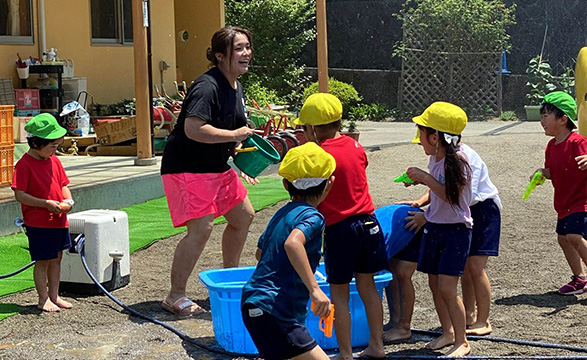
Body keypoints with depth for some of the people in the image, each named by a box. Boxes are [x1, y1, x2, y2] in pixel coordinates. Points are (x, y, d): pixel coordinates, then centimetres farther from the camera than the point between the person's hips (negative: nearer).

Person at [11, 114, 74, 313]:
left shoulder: (54, 161, 9)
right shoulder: (24, 164, -14)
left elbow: (63, 184, 17)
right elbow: (19, 195, -18)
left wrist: (68, 200, -5)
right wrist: (47, 203, -22)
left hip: (59, 220, 7)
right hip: (38, 222, -7)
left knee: (56, 258, 14)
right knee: (43, 260, 1)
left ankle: (54, 296, 25)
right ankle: (43, 298, 14)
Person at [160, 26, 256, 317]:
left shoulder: (235, 86, 10)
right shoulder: (207, 87, -22)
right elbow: (193, 129, -33)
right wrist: (235, 135, -26)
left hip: (218, 167, 10)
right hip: (187, 168, -10)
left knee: (243, 216, 18)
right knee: (201, 228, -17)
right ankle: (175, 296, -7)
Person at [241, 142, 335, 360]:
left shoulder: (282, 214, 15)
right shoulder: (312, 217, -11)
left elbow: (260, 252, 31)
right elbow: (292, 243, -33)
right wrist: (315, 289, -34)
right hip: (273, 309, -10)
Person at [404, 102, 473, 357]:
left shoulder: (457, 161, -18)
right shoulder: (434, 159, 6)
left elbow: (451, 195, -24)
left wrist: (426, 178, -24)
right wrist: (420, 180, 8)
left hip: (456, 230, -8)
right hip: (434, 227, 8)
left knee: (447, 288, -10)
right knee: (434, 284, 12)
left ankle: (462, 342, 1)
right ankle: (448, 332, 27)